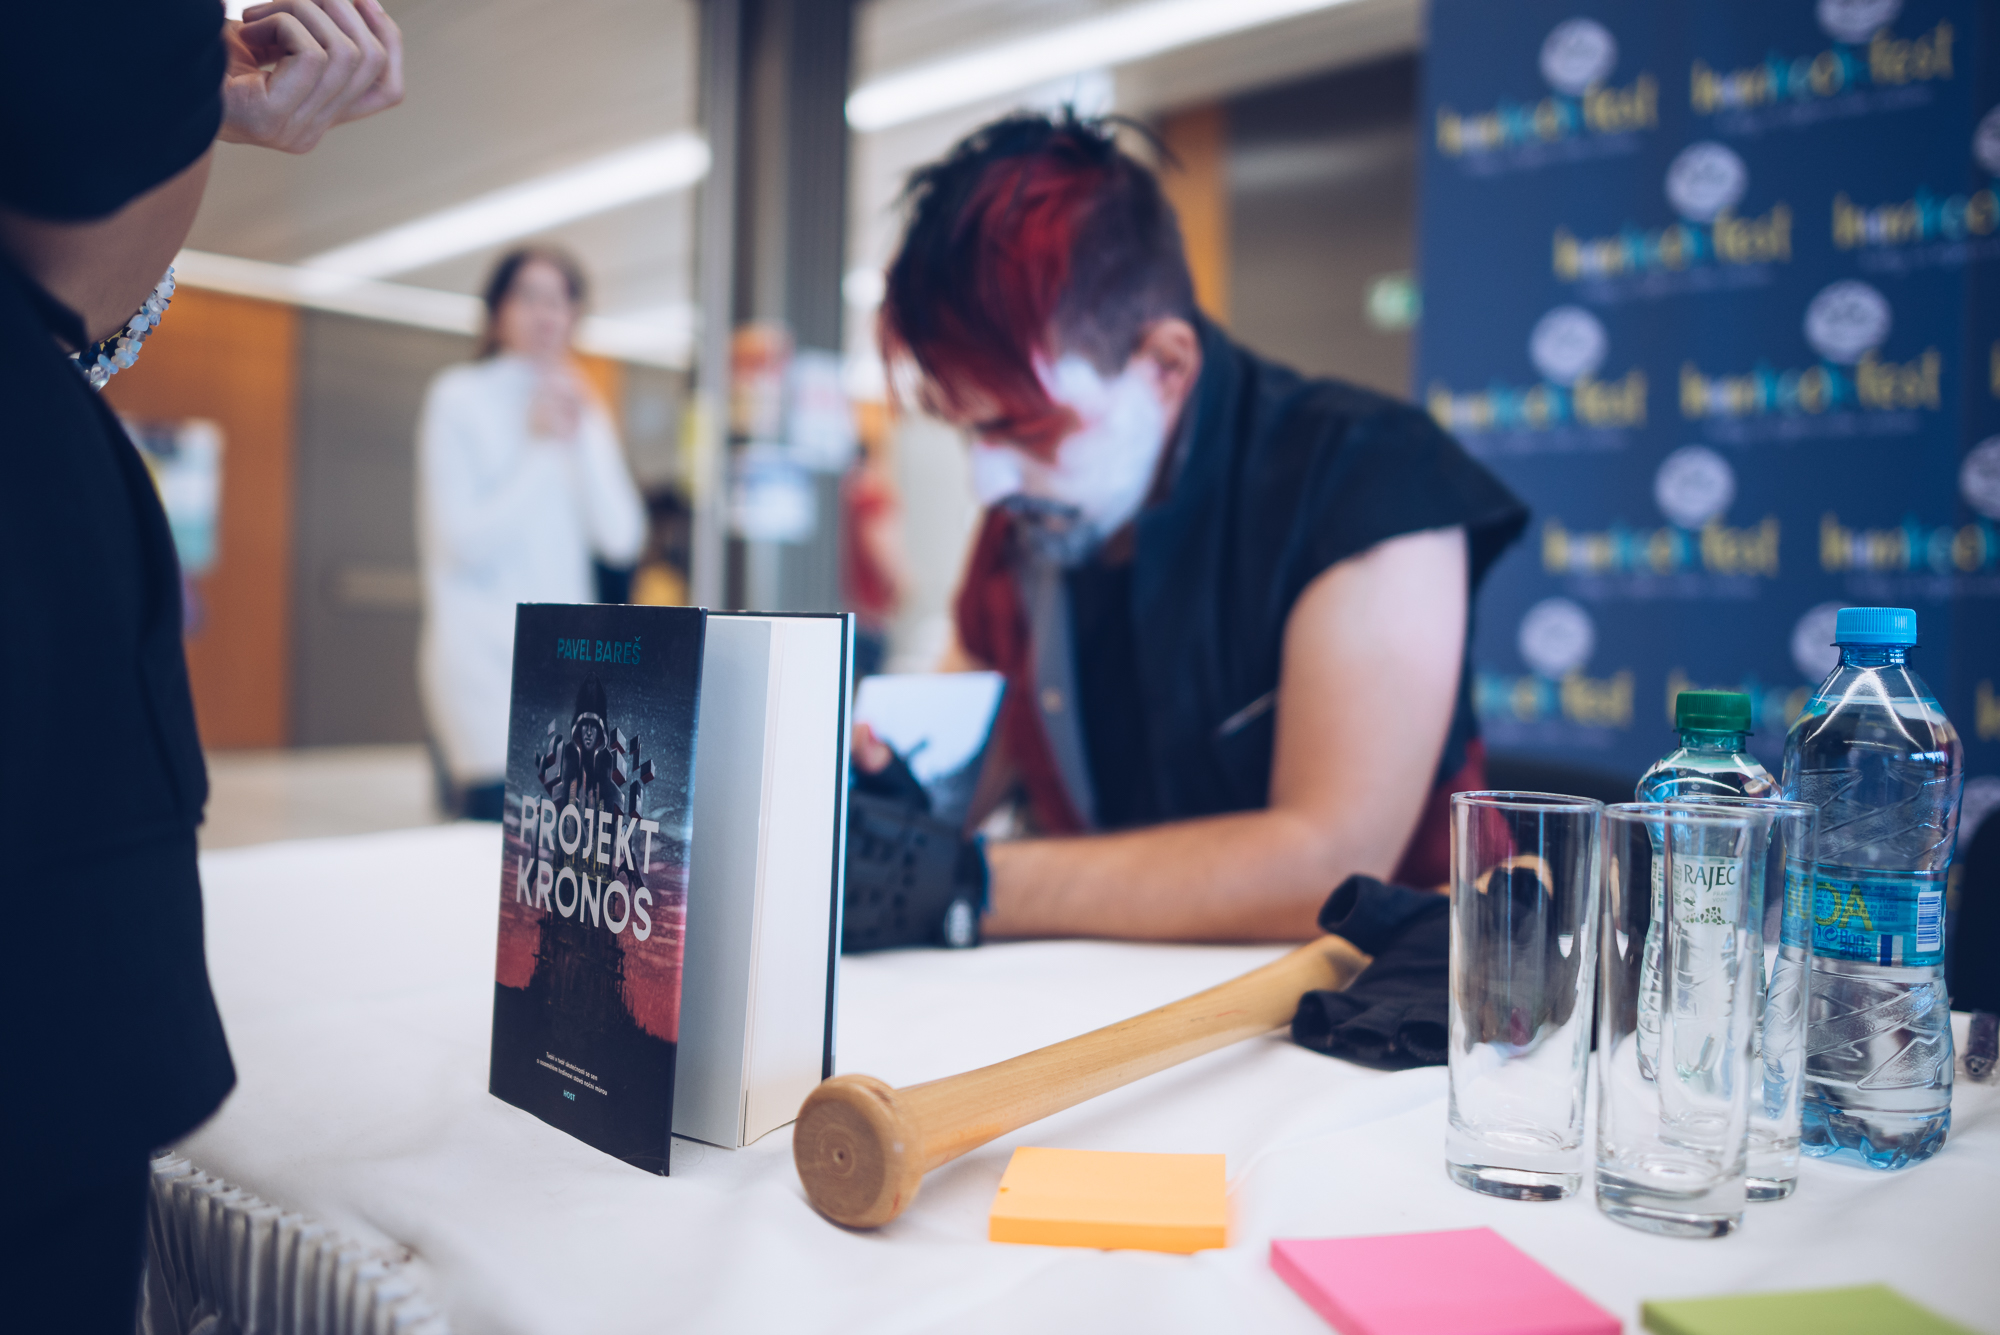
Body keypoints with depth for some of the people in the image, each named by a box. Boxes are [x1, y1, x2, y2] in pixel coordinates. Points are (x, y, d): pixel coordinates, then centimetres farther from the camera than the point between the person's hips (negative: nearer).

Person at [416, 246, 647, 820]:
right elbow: (463, 542, -7)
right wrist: (541, 448, -5)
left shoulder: (581, 410, 17)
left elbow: (621, 540, 4)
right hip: (483, 653, -4)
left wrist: (584, 436, -3)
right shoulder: (460, 398, 3)